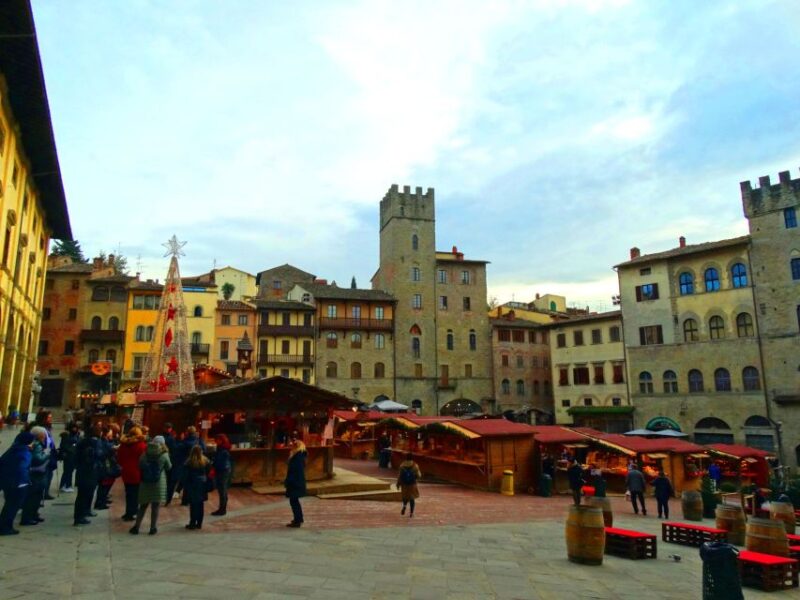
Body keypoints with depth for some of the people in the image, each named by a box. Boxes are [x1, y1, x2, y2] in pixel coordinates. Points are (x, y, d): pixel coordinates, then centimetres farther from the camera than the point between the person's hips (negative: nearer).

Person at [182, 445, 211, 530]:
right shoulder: (205, 462, -1)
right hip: (202, 485, 4)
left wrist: (185, 488, 3)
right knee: (200, 505, 9)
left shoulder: (188, 463, -10)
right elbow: (208, 474, 4)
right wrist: (207, 487, 14)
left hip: (192, 486, -3)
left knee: (193, 505, 2)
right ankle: (199, 523, 14)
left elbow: (186, 477, -6)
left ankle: (192, 523, 4)